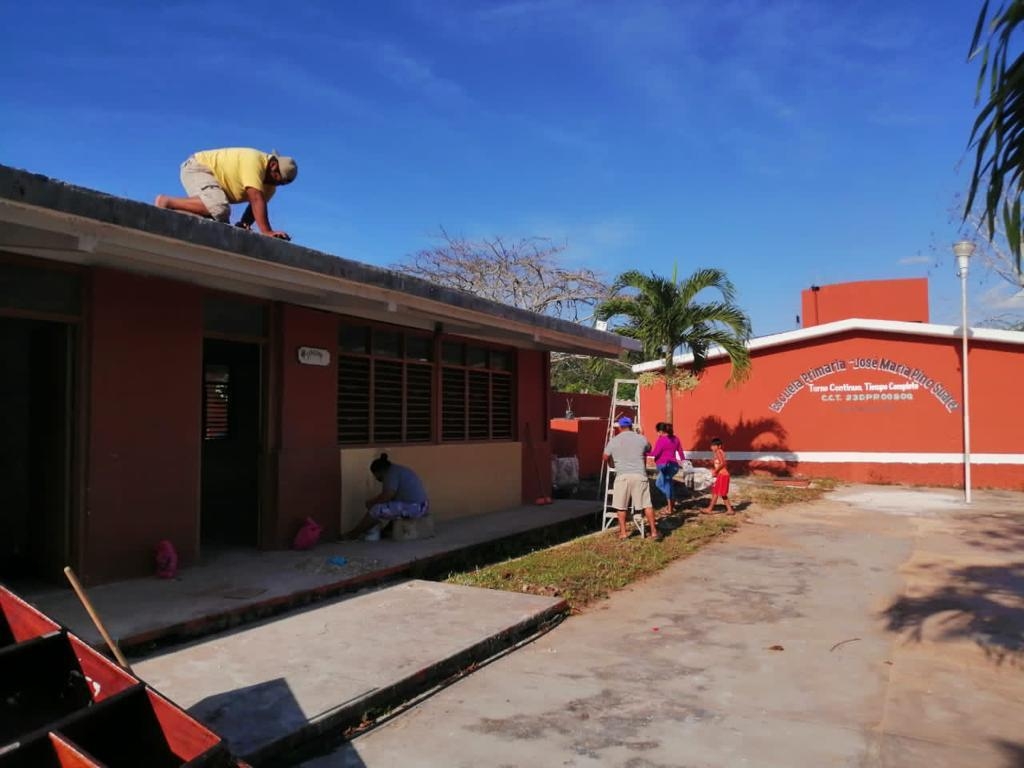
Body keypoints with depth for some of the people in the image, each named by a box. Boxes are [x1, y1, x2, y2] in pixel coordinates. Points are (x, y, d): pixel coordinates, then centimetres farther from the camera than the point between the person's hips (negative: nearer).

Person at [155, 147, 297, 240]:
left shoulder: (271, 183, -1)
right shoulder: (254, 162, -30)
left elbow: (256, 205, -4)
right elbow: (256, 199, -38)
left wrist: (243, 226, -23)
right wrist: (267, 231, -43)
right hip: (197, 168, -9)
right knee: (219, 208, -32)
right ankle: (166, 202, -18)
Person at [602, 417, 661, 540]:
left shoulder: (614, 441, 3)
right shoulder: (641, 439, 7)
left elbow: (605, 457, 12)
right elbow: (648, 449, 27)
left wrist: (612, 464, 33)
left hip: (622, 476, -1)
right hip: (639, 475, 1)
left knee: (621, 506, 10)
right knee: (647, 504, 5)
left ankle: (623, 532, 13)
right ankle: (654, 531, 7)